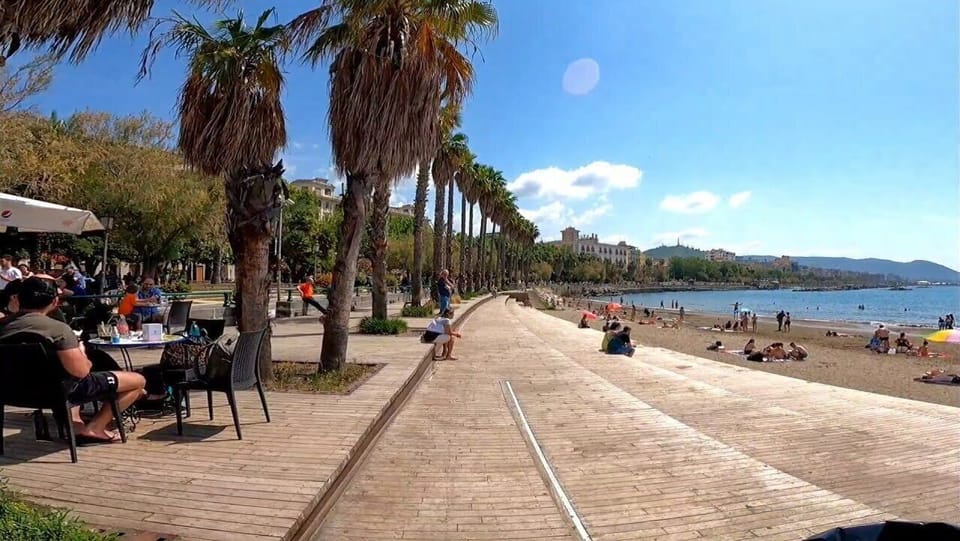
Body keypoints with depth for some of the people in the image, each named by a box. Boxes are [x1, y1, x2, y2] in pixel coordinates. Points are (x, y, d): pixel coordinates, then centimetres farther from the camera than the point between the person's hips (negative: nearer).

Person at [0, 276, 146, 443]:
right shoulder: (58, 328, -24)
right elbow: (81, 372, -25)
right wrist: (83, 357, -3)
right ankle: (94, 428, 0)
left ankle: (75, 425, 22)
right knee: (138, 380, -1)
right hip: (62, 390, -8)